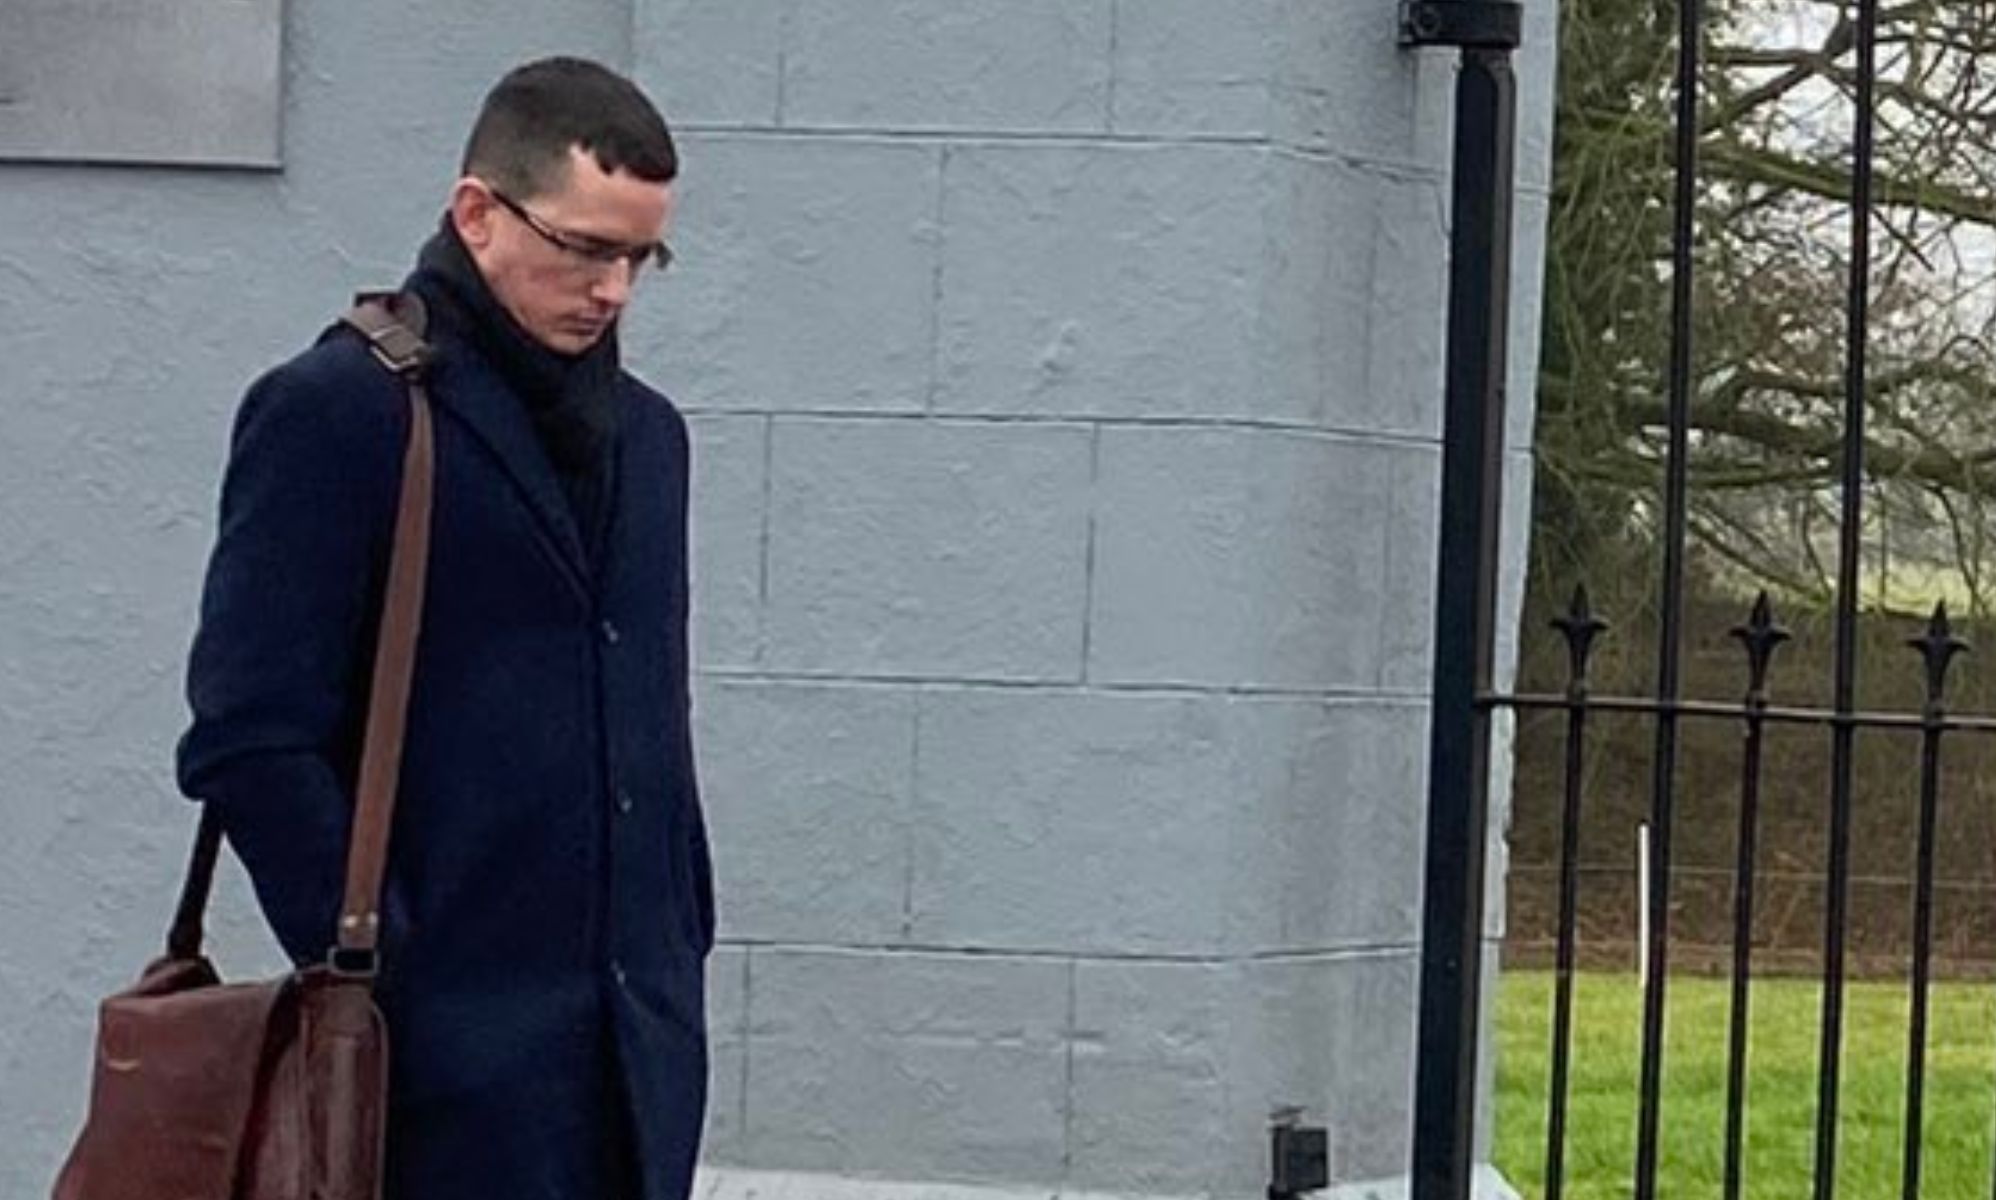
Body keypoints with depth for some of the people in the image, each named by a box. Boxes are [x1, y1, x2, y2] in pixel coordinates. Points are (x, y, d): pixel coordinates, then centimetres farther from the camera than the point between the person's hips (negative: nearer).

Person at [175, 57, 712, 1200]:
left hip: (638, 1045, 6)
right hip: (457, 1055, -6)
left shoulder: (645, 431, 16)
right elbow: (249, 741, -11)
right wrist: (383, 978, -12)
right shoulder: (334, 411, -6)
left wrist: (686, 949, 14)